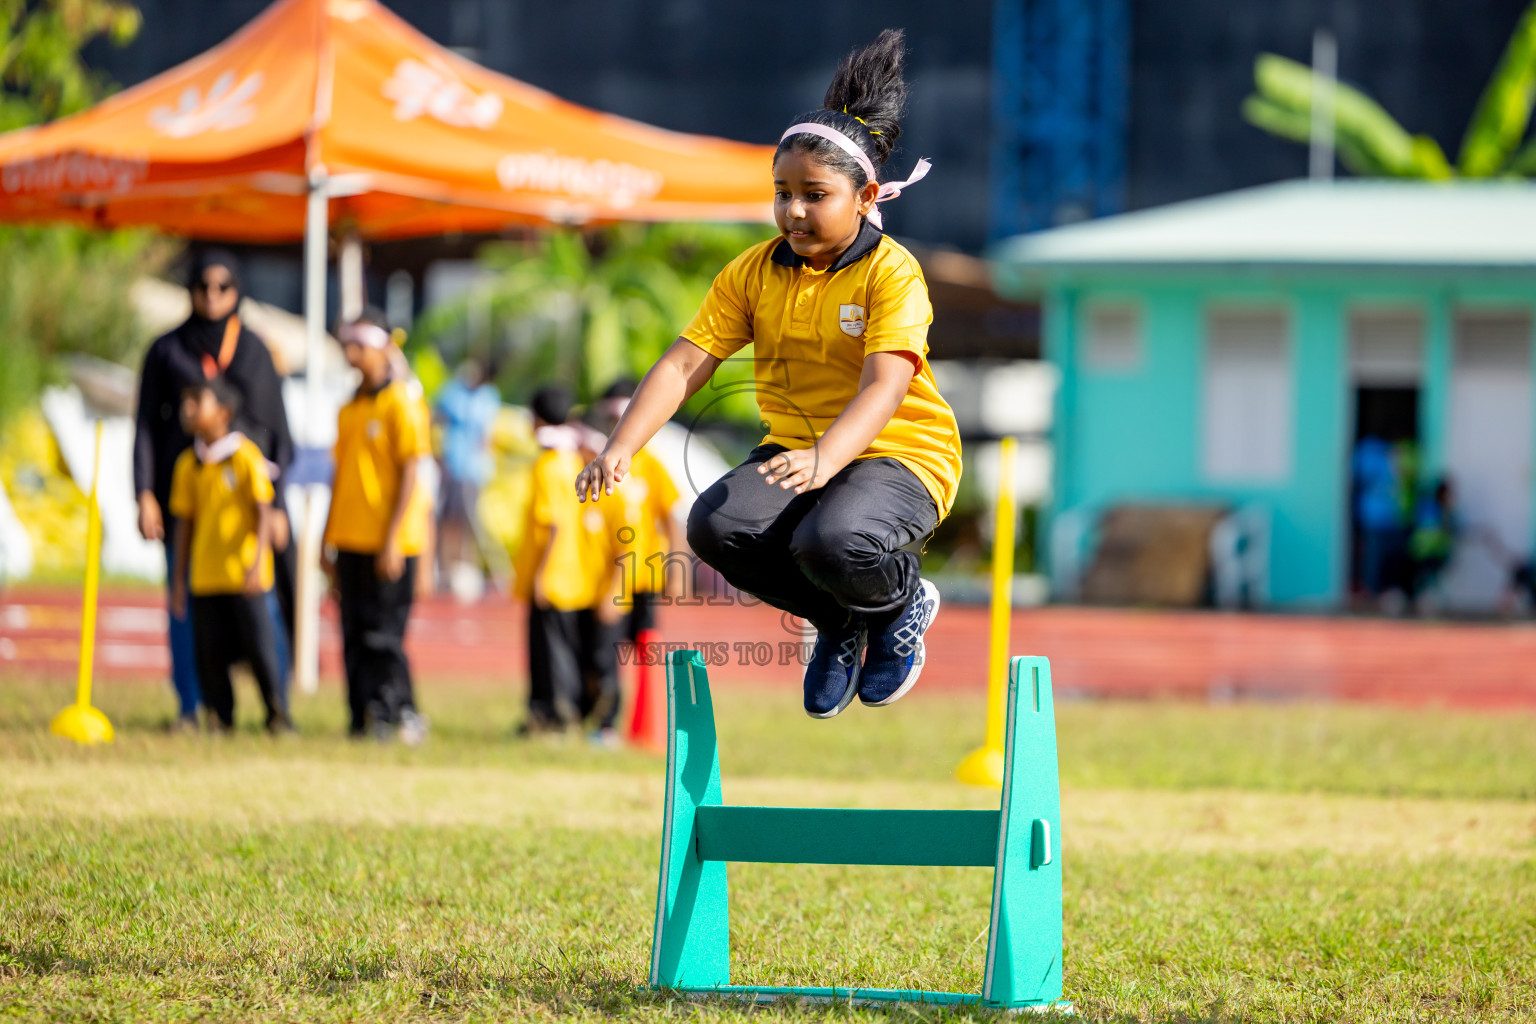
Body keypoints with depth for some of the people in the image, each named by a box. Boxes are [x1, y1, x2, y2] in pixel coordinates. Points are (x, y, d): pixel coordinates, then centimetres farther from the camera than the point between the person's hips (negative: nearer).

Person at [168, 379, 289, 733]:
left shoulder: (246, 457, -7)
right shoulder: (188, 464, 8)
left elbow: (263, 512, -8)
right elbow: (185, 522, 14)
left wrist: (258, 561, -19)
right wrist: (178, 580, 12)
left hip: (244, 575, -5)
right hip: (205, 577, 5)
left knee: (258, 646, -5)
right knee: (210, 651, 3)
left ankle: (278, 714, 6)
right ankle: (220, 718, 13)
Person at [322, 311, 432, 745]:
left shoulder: (401, 404, -8)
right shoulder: (350, 408, 14)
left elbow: (409, 476, -11)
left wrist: (392, 540, -16)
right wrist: (330, 542, 16)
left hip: (389, 542, -7)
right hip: (352, 539, 7)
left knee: (383, 635, -7)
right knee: (355, 636, 6)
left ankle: (401, 716, 1)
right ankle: (363, 721, 10)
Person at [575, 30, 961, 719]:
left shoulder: (893, 274, -15)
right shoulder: (754, 273, 1)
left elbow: (885, 386, -29)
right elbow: (685, 363, -5)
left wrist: (823, 460, -48)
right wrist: (621, 447, -22)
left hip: (901, 454, -5)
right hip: (795, 448, 6)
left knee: (833, 543, -37)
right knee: (715, 526, -24)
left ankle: (902, 607, 3)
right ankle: (839, 620, 5)